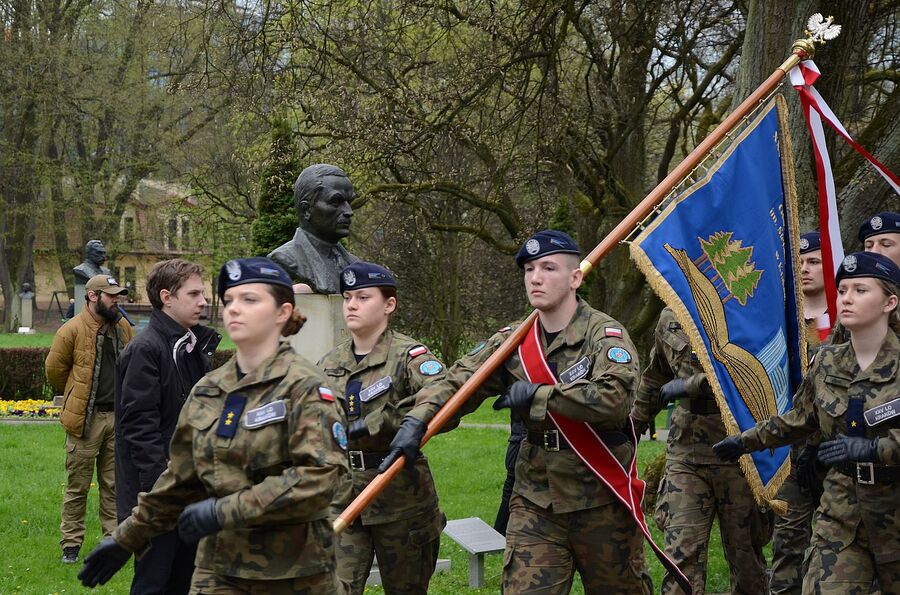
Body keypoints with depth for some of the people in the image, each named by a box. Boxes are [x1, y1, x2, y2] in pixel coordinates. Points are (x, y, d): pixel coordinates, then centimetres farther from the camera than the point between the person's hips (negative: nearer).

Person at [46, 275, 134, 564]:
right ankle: (71, 545, 9)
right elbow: (54, 369, -1)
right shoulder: (72, 330, -10)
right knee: (78, 485, 1)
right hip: (86, 418, -5)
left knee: (114, 484, 11)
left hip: (117, 416, 5)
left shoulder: (123, 328, 8)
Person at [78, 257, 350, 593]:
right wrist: (128, 538, 22)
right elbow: (180, 479, 19)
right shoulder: (207, 391, 10)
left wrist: (225, 510, -21)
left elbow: (320, 476, -21)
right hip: (218, 567, 5)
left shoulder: (304, 387, -9)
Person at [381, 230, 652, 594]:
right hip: (535, 500, 4)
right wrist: (416, 421, -20)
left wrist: (536, 395, -21)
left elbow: (614, 398, -28)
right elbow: (458, 382, -2)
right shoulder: (513, 341, 5)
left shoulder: (604, 334, -11)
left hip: (601, 498, -4)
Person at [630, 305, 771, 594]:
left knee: (745, 551, 9)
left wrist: (692, 384, -20)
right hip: (685, 451, 3)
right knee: (681, 557, -7)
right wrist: (633, 424, 33)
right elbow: (654, 378, 27)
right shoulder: (669, 319, 11)